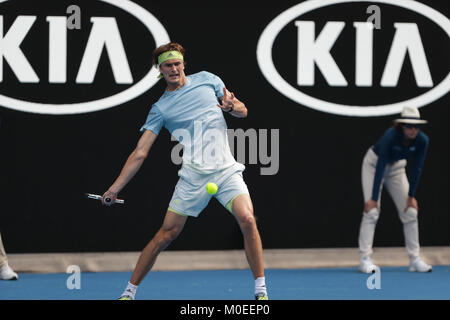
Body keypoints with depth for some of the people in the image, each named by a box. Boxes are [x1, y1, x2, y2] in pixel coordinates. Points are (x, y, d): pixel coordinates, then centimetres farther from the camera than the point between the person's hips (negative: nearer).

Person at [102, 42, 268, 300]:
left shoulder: (206, 79, 11)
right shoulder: (160, 109, 7)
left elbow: (243, 111, 16)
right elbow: (140, 153, 5)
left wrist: (230, 106, -8)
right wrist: (114, 189, -2)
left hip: (226, 170, 0)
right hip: (193, 176, 0)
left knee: (247, 220, -21)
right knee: (166, 234, -2)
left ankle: (261, 290, -10)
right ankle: (130, 291, 12)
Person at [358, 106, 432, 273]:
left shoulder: (422, 140, -22)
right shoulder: (390, 136, -35)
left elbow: (416, 169, -13)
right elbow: (380, 167, -34)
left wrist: (411, 196, -11)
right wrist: (374, 198, -33)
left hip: (397, 168, 5)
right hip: (374, 163, -5)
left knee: (410, 212, -3)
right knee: (372, 211, -16)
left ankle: (414, 259, 4)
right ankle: (365, 259, -15)